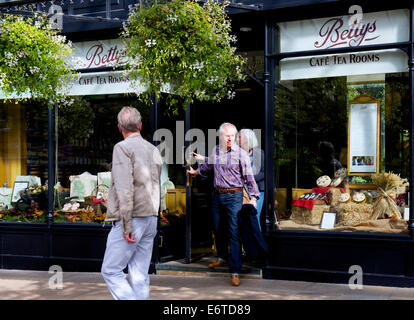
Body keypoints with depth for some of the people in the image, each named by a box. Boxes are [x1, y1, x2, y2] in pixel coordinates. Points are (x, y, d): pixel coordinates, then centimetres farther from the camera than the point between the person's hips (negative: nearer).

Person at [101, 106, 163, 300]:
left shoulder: (123, 147, -9)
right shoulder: (153, 150, 14)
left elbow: (125, 188, -17)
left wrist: (126, 225, -17)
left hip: (132, 218, -7)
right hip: (151, 218, 7)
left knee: (111, 270, 0)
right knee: (140, 275, 9)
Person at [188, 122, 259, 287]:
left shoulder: (241, 153, -7)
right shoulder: (215, 151, 7)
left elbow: (249, 177, -7)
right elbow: (209, 165, 29)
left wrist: (253, 197, -12)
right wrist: (197, 171, 43)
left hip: (234, 196, -5)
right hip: (217, 195, 5)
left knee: (234, 233, -9)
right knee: (217, 229, 15)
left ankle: (235, 271, -8)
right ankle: (223, 257, 38)